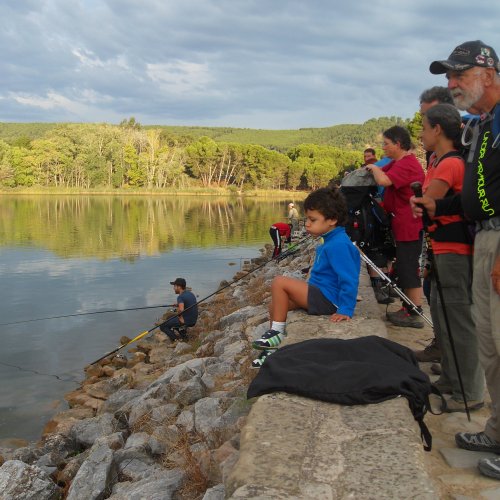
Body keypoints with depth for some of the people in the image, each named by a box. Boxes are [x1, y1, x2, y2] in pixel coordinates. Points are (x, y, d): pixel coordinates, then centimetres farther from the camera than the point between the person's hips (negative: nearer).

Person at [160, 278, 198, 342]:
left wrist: (181, 318, -18)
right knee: (173, 320, 32)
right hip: (193, 321, 8)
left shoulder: (180, 297, -19)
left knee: (162, 326, 3)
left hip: (185, 321, -8)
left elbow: (181, 309, -37)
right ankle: (183, 335, 16)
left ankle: (176, 340, -8)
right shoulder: (190, 293, 8)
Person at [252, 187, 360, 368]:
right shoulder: (330, 241, 10)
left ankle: (277, 332, -6)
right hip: (320, 294, 10)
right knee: (276, 304, 8)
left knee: (279, 282, -17)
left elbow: (349, 280, -24)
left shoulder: (339, 245, -22)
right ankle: (273, 349, 15)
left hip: (327, 300, -10)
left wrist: (346, 310, -24)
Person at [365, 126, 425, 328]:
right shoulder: (398, 162, 16)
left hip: (409, 226, -11)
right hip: (403, 225, 11)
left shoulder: (407, 164, -20)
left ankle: (415, 315, 1)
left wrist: (374, 168, -14)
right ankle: (408, 309, 24)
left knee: (409, 270, -5)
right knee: (404, 268, 15)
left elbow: (383, 180, -33)